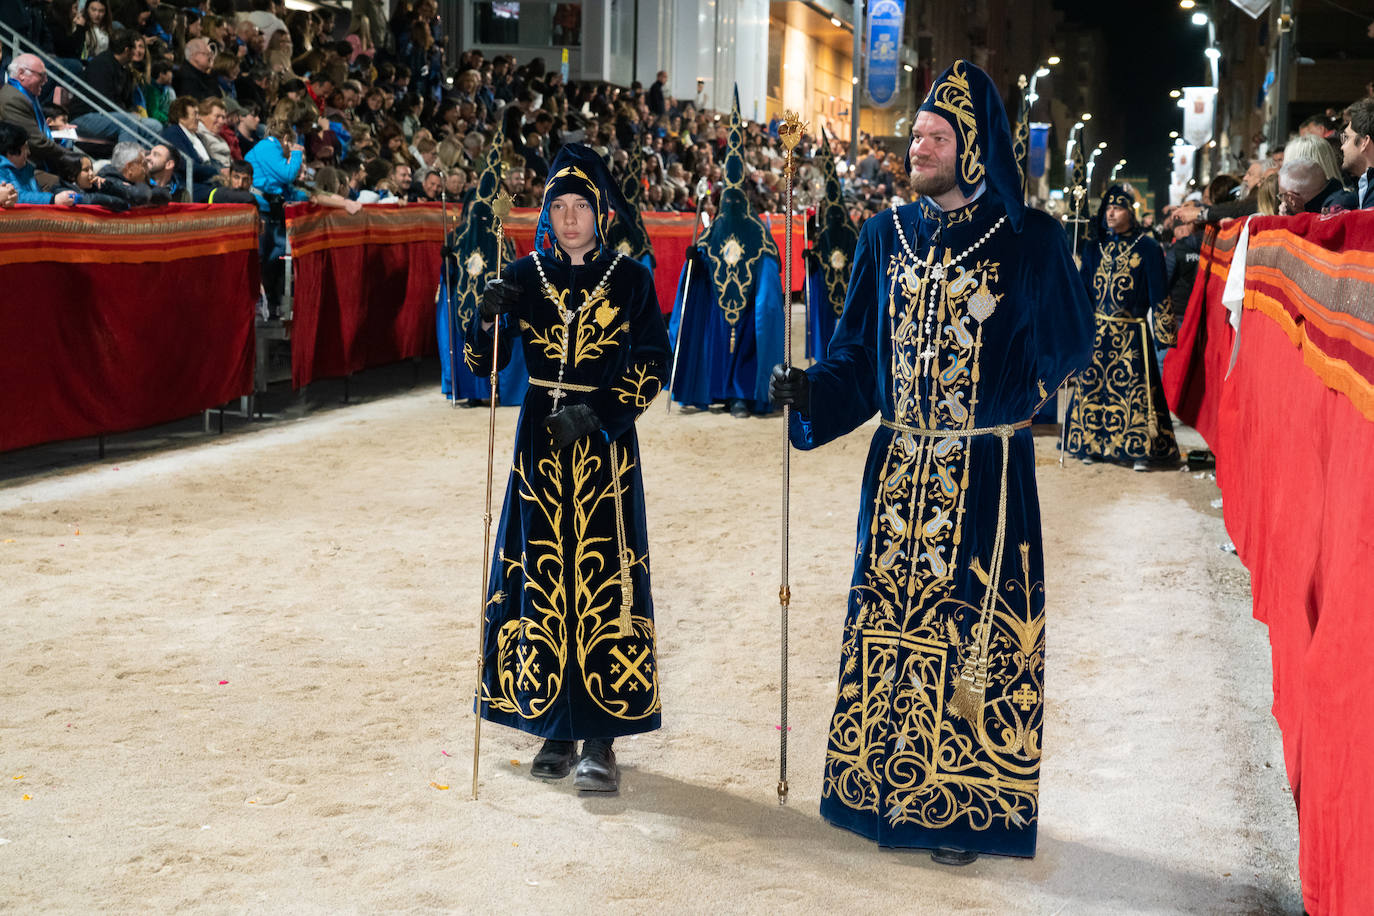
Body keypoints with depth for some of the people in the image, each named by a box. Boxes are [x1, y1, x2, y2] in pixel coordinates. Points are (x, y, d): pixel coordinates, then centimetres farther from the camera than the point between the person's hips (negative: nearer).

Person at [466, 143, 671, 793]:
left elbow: (652, 364, 0)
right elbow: (483, 362, 0)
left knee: (604, 581, -6)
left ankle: (600, 739, -2)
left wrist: (597, 411, -13)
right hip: (540, 441, 2)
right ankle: (557, 729, 15)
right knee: (540, 578, 4)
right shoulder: (525, 276, 5)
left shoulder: (629, 279, 1)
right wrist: (489, 318, -20)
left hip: (604, 444, -2)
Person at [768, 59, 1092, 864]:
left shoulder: (1031, 241, -5)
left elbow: (1068, 351, -1)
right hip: (899, 472, 4)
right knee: (889, 622, 9)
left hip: (987, 474, -4)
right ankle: (888, 787, 23)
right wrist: (810, 390, -9)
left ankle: (965, 806, 15)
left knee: (976, 633, 2)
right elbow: (859, 353, 7)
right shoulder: (888, 236, 7)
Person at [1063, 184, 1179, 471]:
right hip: (1096, 330, 4)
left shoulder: (1147, 247, -1)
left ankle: (1140, 450, -2)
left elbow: (1158, 293, -4)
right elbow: (1083, 288, 15)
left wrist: (1165, 331, -9)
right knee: (1092, 384, 4)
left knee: (1135, 387, -7)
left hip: (1131, 334, -4)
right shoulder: (1096, 247, 12)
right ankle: (1092, 445, 14)